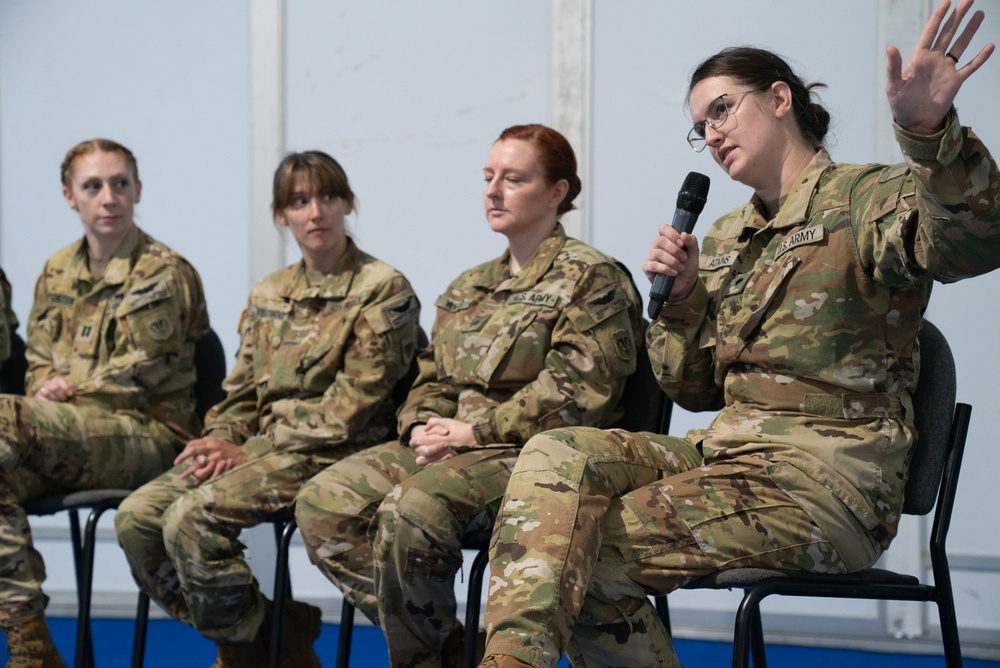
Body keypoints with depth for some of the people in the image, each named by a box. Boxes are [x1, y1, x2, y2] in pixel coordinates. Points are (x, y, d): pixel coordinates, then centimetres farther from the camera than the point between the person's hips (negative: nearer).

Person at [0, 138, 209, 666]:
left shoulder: (164, 274, -2)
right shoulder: (57, 272, 18)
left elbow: (136, 377, -8)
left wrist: (66, 388, -4)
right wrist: (47, 385, -1)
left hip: (147, 435, -6)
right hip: (67, 438, 6)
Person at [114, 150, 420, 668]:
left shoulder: (383, 290, -4)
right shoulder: (267, 295, 18)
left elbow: (352, 402, -12)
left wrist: (253, 451, -14)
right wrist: (221, 439, -5)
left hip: (330, 453, -7)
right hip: (261, 446, 7)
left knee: (192, 518, -27)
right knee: (137, 515, -13)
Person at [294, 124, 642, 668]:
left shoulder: (591, 278, -2)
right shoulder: (468, 288, 23)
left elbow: (577, 392, -14)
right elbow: (432, 377, 24)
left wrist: (475, 430, -15)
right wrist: (424, 426, -1)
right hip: (448, 449, 8)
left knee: (412, 511, -35)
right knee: (323, 501, -13)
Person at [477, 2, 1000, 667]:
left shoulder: (861, 199, -5)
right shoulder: (726, 239, 18)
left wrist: (930, 131, -47)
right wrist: (681, 295, 1)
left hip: (824, 478, -7)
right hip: (725, 454, 7)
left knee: (592, 558, -18)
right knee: (558, 455, -17)